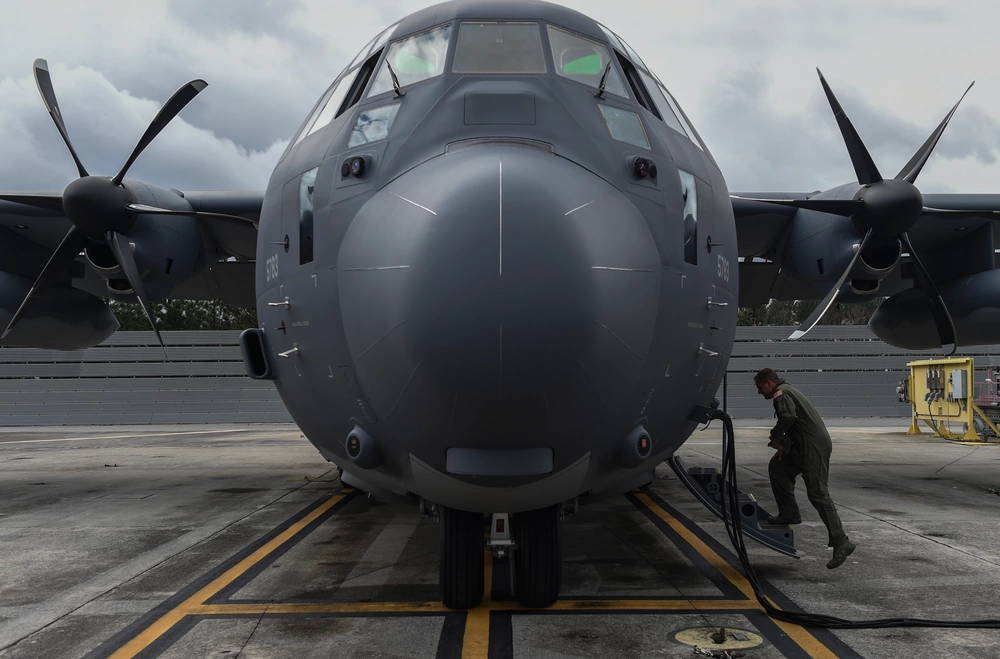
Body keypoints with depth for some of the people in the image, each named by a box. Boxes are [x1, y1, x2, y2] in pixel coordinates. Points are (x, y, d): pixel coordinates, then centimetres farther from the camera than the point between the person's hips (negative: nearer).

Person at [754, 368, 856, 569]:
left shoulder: (781, 394, -8)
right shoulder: (788, 391, 24)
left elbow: (789, 417, -27)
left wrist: (775, 436, -11)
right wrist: (784, 444, 13)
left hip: (814, 447, -11)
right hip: (805, 447, 11)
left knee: (818, 494, -11)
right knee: (777, 467, 20)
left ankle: (841, 542, -12)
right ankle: (789, 514, 23)